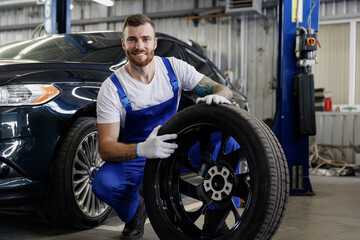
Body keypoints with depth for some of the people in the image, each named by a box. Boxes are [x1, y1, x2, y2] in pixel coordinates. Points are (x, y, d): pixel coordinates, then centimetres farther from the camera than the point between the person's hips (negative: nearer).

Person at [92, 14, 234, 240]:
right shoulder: (112, 88, -16)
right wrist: (141, 149, -44)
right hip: (133, 158, -2)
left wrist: (218, 95, -34)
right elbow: (106, 148, -23)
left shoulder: (174, 68, -8)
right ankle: (135, 212, 4)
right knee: (103, 184, -34)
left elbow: (224, 90, -7)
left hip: (175, 147, 3)